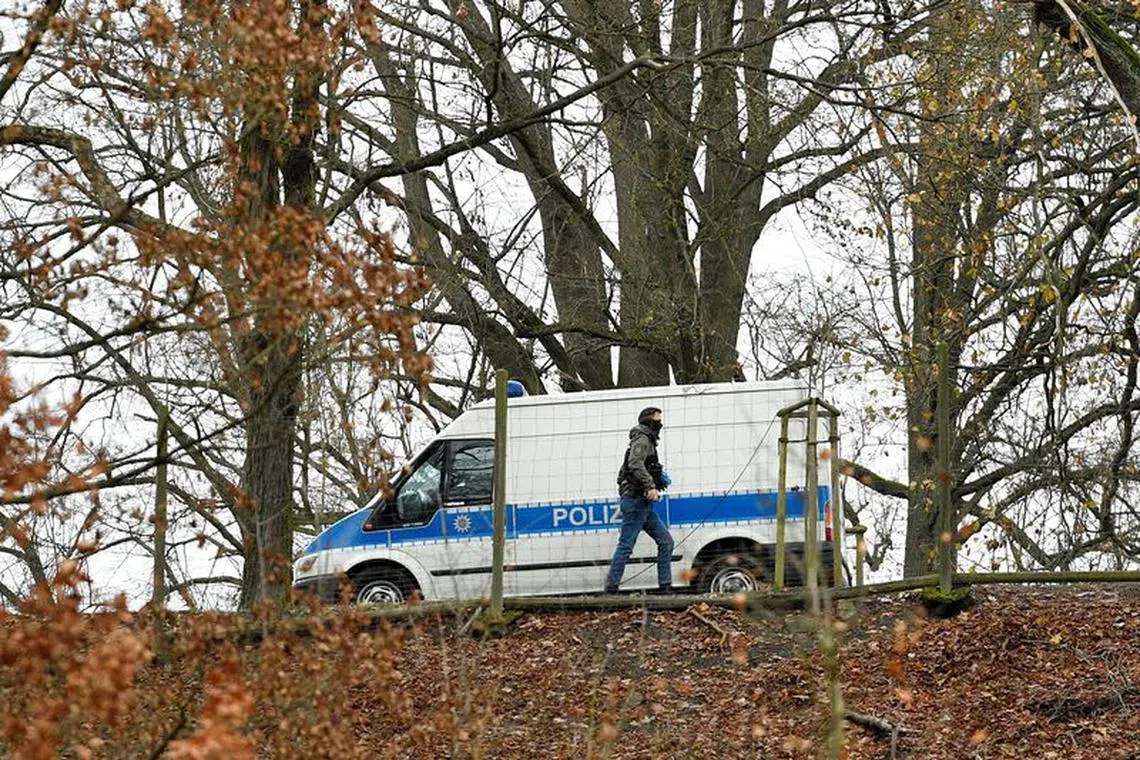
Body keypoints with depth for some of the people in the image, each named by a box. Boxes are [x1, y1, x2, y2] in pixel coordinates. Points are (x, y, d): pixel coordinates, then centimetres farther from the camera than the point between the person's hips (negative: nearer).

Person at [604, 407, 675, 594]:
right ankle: (611, 587, -8)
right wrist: (651, 486, -32)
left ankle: (665, 586, 5)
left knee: (665, 541, 7)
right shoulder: (642, 440, -8)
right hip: (636, 501, -10)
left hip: (644, 504, 10)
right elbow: (635, 464, -25)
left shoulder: (648, 442, 24)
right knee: (626, 545, -9)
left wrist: (660, 480, 17)